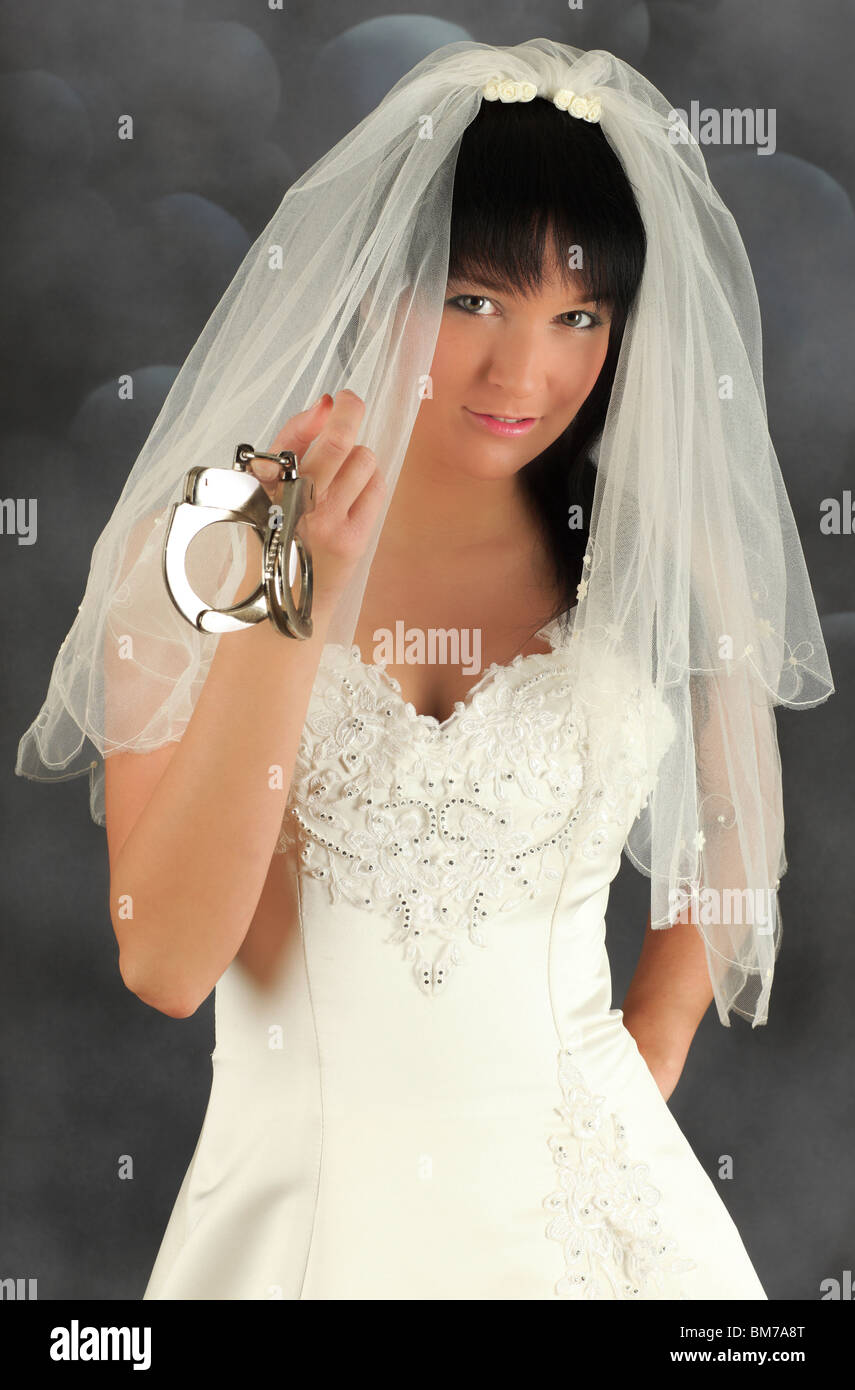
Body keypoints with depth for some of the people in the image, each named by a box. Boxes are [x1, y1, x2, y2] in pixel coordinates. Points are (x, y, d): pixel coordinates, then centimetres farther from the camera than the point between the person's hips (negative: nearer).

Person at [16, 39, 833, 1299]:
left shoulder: (659, 565, -6)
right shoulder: (200, 545, -11)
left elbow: (741, 824, 12)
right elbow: (165, 966, -17)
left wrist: (650, 1051, 3)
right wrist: (292, 610, -24)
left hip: (575, 1191, 2)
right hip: (298, 1196, -1)